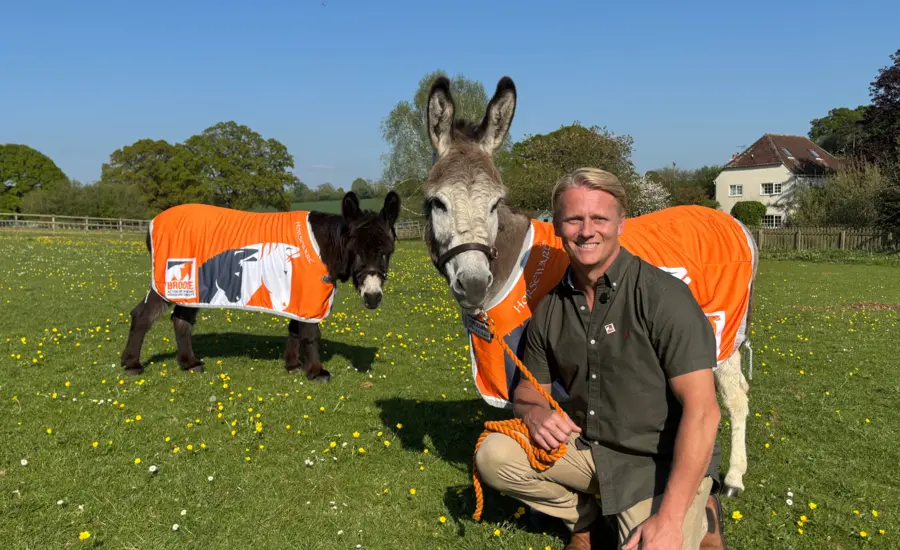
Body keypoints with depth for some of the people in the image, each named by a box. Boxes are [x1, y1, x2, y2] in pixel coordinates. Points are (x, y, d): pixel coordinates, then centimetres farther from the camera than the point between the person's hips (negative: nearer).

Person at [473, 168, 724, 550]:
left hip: (664, 462, -4)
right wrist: (534, 411, -16)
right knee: (493, 455, -13)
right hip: (585, 447, 5)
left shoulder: (663, 296, -18)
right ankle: (587, 516, 11)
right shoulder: (549, 308, 0)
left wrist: (669, 519, -27)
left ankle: (691, 519, 9)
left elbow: (702, 410, -21)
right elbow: (529, 389, 11)